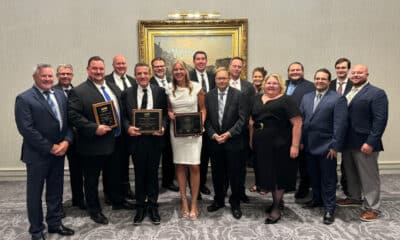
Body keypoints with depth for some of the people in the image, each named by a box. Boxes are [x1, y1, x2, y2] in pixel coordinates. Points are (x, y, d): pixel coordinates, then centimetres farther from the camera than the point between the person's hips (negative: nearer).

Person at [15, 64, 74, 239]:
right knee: (35, 193, 10)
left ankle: (55, 223, 32)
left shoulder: (60, 95, 9)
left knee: (56, 191, 16)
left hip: (59, 151, 6)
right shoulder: (24, 99, -9)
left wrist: (66, 141, -9)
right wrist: (49, 147, -16)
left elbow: (68, 121, 7)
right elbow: (26, 129, -16)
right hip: (37, 154, -5)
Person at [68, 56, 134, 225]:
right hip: (93, 144, -6)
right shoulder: (78, 91, -12)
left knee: (115, 175, 22)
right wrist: (94, 128, -25)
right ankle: (94, 210, 28)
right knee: (92, 180, 10)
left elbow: (121, 110, 15)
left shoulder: (114, 88, 9)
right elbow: (73, 116, -19)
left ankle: (118, 201, 42)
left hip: (115, 141, 7)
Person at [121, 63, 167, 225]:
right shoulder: (127, 93, 3)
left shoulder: (160, 91, 2)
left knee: (153, 173, 11)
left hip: (155, 138, 0)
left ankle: (152, 206, 26)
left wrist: (163, 127, -14)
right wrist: (128, 127, -15)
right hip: (136, 138, 1)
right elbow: (124, 116, 4)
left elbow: (165, 113, 3)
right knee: (139, 174, 12)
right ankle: (140, 207, 27)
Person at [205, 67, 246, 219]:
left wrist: (228, 134, -14)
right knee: (217, 173, 12)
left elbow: (242, 118, -7)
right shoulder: (209, 96, 4)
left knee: (234, 174, 5)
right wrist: (213, 135, -9)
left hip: (233, 141, -2)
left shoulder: (237, 95, -4)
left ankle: (235, 203, 22)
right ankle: (218, 200, 30)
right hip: (214, 141, 3)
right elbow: (206, 119, 4)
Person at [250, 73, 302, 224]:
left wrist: (295, 145, -17)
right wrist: (251, 140, 5)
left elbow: (297, 123, -11)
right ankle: (277, 200, 33)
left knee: (279, 175, 5)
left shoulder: (286, 100, -5)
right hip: (261, 145, 5)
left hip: (280, 145, -5)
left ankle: (276, 208, 17)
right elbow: (252, 121, 13)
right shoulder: (257, 99, 12)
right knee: (267, 174, 12)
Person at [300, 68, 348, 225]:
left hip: (326, 146, -5)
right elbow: (301, 120, 8)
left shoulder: (338, 99, -8)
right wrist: (301, 141, 4)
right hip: (309, 145, 5)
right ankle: (317, 199, 36)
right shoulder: (306, 97, 10)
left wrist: (335, 146, -16)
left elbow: (340, 124, -13)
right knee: (313, 176, 18)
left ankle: (329, 208, 17)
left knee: (328, 179, 5)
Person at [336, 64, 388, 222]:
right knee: (351, 173, 19)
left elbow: (380, 120, -15)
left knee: (369, 176, 4)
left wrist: (370, 142, -21)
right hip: (347, 142, 7)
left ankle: (372, 208, 16)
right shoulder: (347, 93, 13)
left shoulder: (377, 93, -9)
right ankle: (354, 197, 37)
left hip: (364, 143, -7)